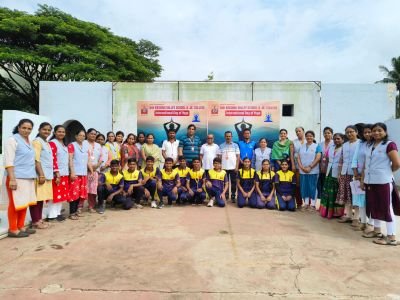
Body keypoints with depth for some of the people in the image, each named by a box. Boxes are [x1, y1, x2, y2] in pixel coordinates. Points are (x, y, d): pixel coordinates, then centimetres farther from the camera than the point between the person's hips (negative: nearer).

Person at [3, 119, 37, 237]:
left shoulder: (29, 142, 15)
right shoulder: (12, 140, -7)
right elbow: (8, 161, -13)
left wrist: (33, 176, 14)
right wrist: (12, 179, -19)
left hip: (28, 177, 7)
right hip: (17, 178, -7)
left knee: (24, 203, 11)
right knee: (15, 204, -1)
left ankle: (21, 227, 21)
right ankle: (13, 229, 8)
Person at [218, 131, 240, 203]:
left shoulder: (235, 145, 4)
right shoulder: (221, 146, 6)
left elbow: (238, 156, 2)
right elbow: (219, 157, 6)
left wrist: (237, 166, -5)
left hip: (233, 167, 0)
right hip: (224, 167, 1)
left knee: (233, 182, 3)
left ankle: (233, 196, 10)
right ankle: (225, 196, 15)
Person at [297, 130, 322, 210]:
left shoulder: (317, 146, 0)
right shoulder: (302, 146, 12)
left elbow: (318, 158, -9)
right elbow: (298, 158, 7)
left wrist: (310, 167, -15)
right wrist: (302, 167, -8)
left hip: (313, 171, -4)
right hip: (303, 171, 4)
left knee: (312, 187, -1)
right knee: (304, 187, 6)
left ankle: (312, 205, 6)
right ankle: (306, 204, 15)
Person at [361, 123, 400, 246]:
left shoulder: (389, 144, -9)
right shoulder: (370, 146, 13)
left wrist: (387, 172, 1)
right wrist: (362, 179, 10)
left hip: (383, 181, -7)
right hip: (370, 181, 7)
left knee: (387, 208, -2)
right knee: (374, 206, 14)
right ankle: (377, 230, 28)